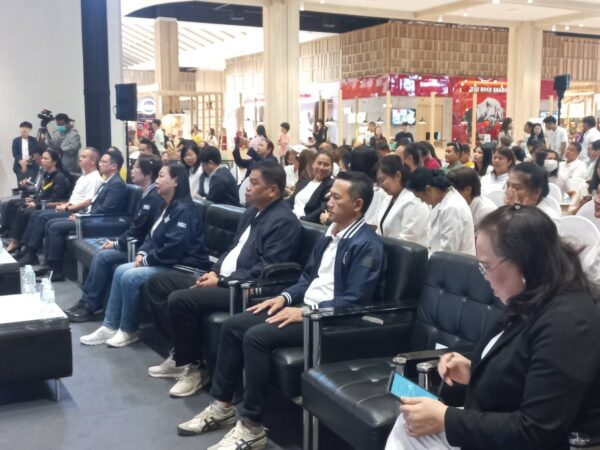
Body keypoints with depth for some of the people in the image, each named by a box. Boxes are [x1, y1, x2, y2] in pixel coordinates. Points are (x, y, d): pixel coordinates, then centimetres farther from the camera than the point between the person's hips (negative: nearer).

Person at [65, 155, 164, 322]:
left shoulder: (154, 197, -19)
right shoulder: (146, 194, 12)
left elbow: (139, 232, -20)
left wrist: (116, 244, -10)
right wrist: (117, 241, 4)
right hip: (135, 243, 10)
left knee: (103, 256, -15)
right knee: (101, 253, 1)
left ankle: (92, 307, -3)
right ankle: (87, 301, 2)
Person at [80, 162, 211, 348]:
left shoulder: (184, 210, -18)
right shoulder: (167, 207, 15)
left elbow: (174, 247, -26)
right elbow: (153, 236, 20)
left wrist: (147, 259, -15)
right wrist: (142, 253, 0)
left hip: (183, 267, -10)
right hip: (162, 262, 10)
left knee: (131, 277, -21)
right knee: (120, 271, 0)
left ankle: (129, 331, -3)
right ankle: (110, 327, 4)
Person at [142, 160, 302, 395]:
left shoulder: (284, 221, -15)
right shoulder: (252, 211, 16)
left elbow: (266, 270, -22)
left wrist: (222, 281, -20)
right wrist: (215, 271, 3)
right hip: (222, 278, 11)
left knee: (180, 299, -28)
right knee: (155, 284, 6)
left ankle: (194, 367, -7)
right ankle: (179, 353, 9)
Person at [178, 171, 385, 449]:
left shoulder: (367, 245, -14)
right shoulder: (330, 233, 14)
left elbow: (355, 301, -21)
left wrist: (307, 311, -23)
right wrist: (285, 297, 4)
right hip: (304, 307, 10)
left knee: (257, 336, -27)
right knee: (233, 326, 0)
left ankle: (252, 427, -16)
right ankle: (222, 407, 9)